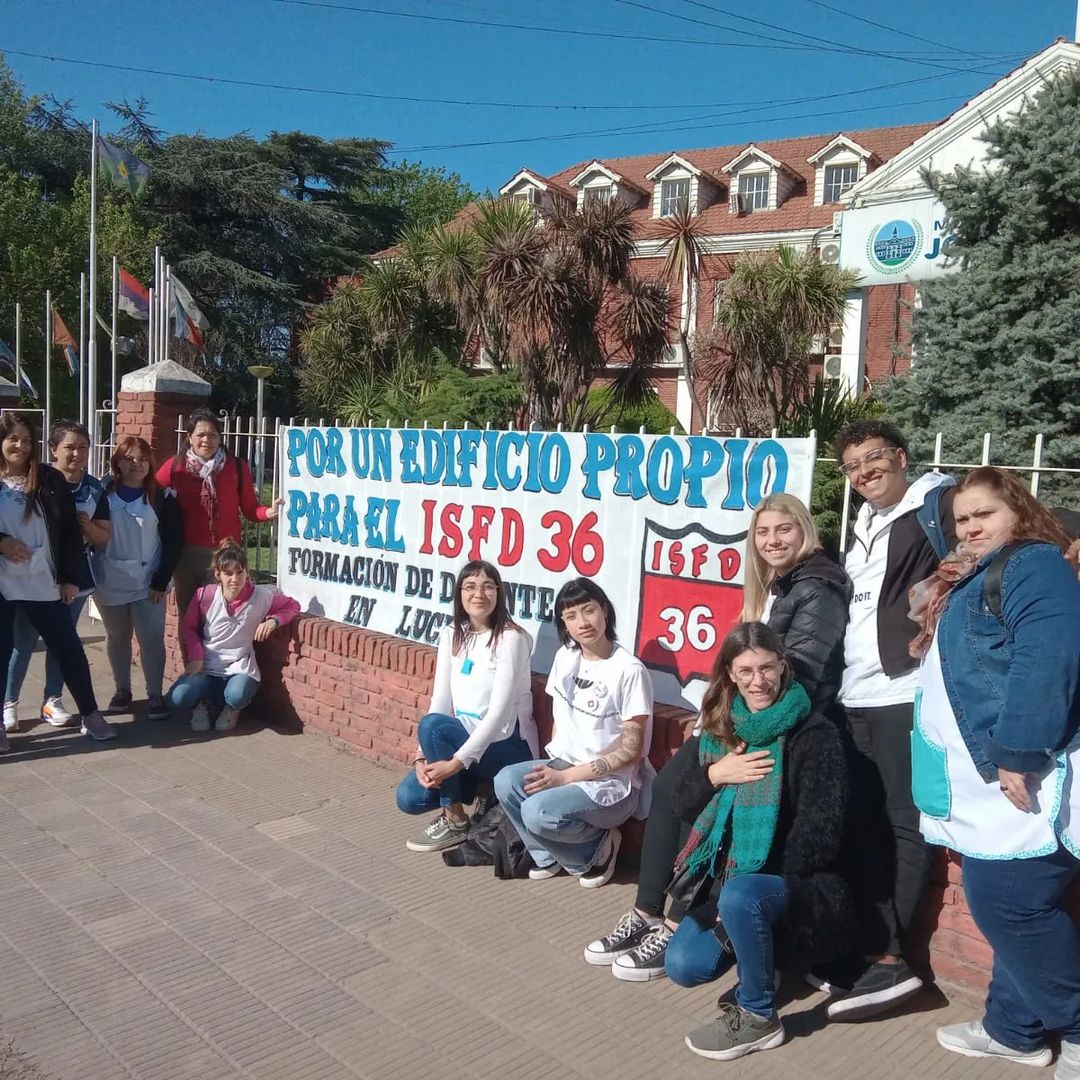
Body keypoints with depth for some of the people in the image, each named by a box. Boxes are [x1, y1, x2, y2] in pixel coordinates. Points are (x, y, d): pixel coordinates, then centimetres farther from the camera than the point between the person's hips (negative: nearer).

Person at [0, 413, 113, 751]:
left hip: (44, 585, 1)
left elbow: (70, 530, 3)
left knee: (69, 649, 5)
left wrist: (71, 577, -1)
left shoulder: (50, 479, 2)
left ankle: (90, 715, 19)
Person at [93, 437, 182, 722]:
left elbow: (172, 543, -3)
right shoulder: (103, 493, 2)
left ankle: (155, 695, 7)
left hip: (148, 583, -2)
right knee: (117, 637, 12)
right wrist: (90, 575, -3)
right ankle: (122, 690, 27)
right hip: (110, 582, 2)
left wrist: (161, 582, -8)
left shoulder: (162, 497, -2)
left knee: (152, 639, -3)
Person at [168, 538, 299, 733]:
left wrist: (273, 620, -17)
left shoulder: (261, 596, -10)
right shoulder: (204, 595, -7)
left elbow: (293, 606, 3)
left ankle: (230, 709, 8)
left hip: (240, 667, -1)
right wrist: (196, 658, -7)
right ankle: (203, 704, 15)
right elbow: (189, 628, 6)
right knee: (177, 698, -24)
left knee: (236, 696, -35)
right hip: (207, 667, 2)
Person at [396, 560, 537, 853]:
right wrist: (422, 756, -14)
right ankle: (476, 786, 13)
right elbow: (440, 701, -1)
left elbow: (499, 712, -22)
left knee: (432, 727, -29)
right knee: (409, 797, -14)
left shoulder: (511, 639, -16)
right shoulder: (451, 635, 4)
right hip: (463, 739, 6)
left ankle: (455, 821, -9)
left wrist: (457, 762, -28)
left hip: (506, 746, -5)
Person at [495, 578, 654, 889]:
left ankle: (598, 847, 0)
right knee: (506, 781, -23)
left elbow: (631, 751, -15)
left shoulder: (630, 671, -16)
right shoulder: (564, 657, 4)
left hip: (611, 783, -6)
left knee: (538, 812, -30)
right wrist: (551, 769, -3)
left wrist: (565, 777, -17)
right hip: (563, 767, 6)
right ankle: (548, 853, 4)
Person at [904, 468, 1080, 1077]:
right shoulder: (974, 581, 21)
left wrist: (1021, 755, -28)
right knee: (1012, 904, 15)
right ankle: (1014, 1029, 26)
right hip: (989, 777, 10)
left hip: (1019, 773, -10)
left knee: (1006, 902, -7)